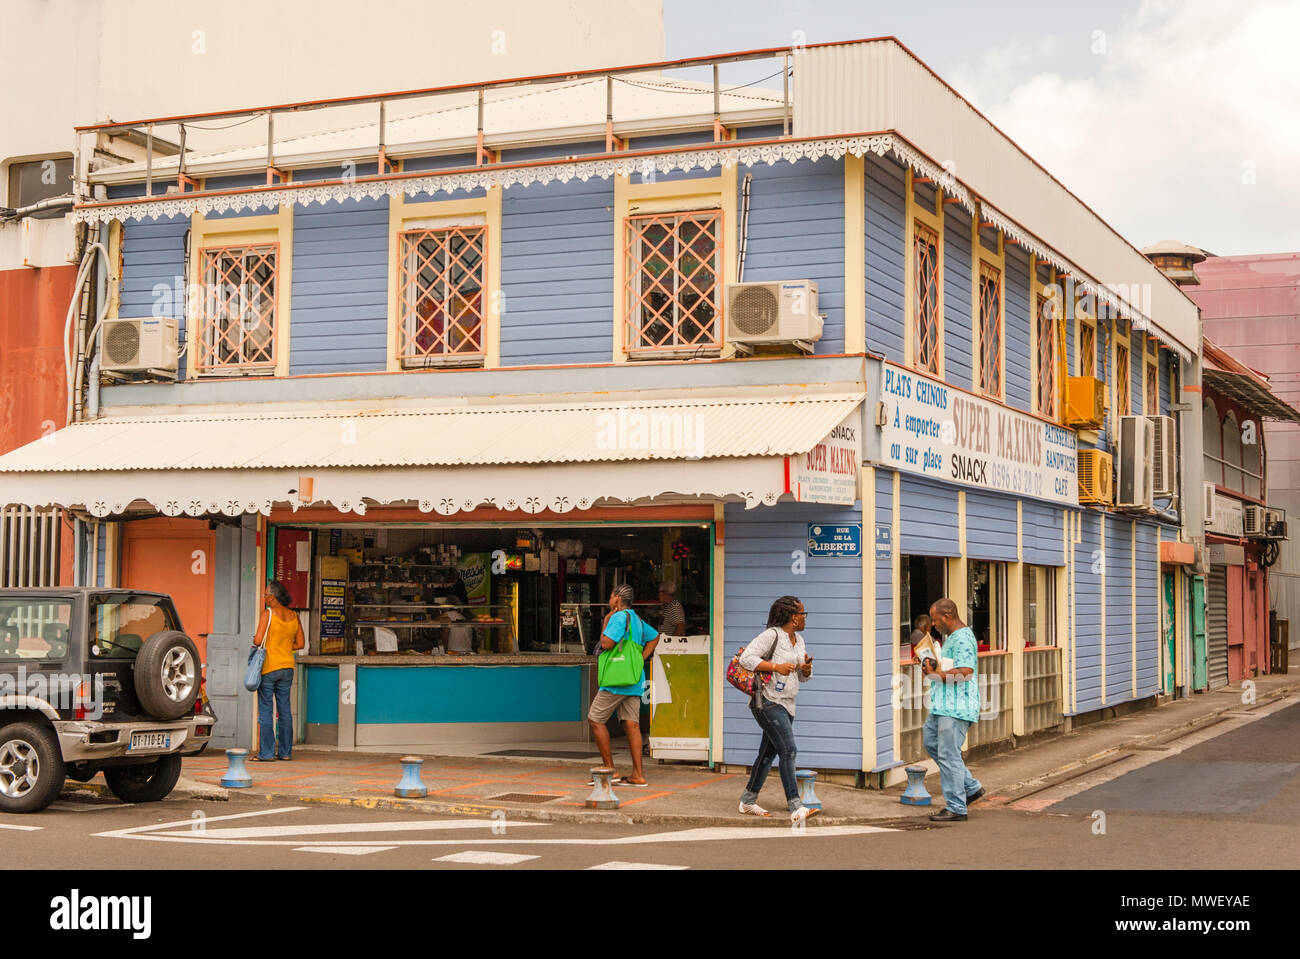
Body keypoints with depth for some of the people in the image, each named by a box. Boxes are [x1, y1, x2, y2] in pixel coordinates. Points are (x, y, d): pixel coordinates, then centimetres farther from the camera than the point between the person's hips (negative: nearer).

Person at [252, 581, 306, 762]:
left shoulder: (268, 613, -10)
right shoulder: (294, 616, 6)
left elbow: (258, 640, -16)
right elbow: (301, 643, 9)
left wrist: (255, 643, 6)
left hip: (269, 667, -6)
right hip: (287, 666, 6)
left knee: (265, 710, -1)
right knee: (284, 710, 10)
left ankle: (266, 752, -2)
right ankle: (285, 751, 12)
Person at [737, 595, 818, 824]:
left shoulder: (798, 640, 15)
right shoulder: (772, 635, -12)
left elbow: (803, 677, 21)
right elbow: (746, 658, -19)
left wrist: (807, 667, -2)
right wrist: (776, 666, -23)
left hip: (786, 705, 9)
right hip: (768, 702, -9)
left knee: (768, 753, 13)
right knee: (788, 751, -17)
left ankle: (748, 802, 24)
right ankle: (795, 807, -19)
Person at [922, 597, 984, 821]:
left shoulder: (962, 638, -17)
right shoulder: (952, 637, 17)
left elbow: (965, 672, -26)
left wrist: (936, 675, -16)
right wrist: (934, 668, 10)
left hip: (956, 707, -11)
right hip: (945, 705, 11)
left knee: (948, 754, -7)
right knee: (930, 740, 18)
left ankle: (955, 808, 0)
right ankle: (970, 787, 22)